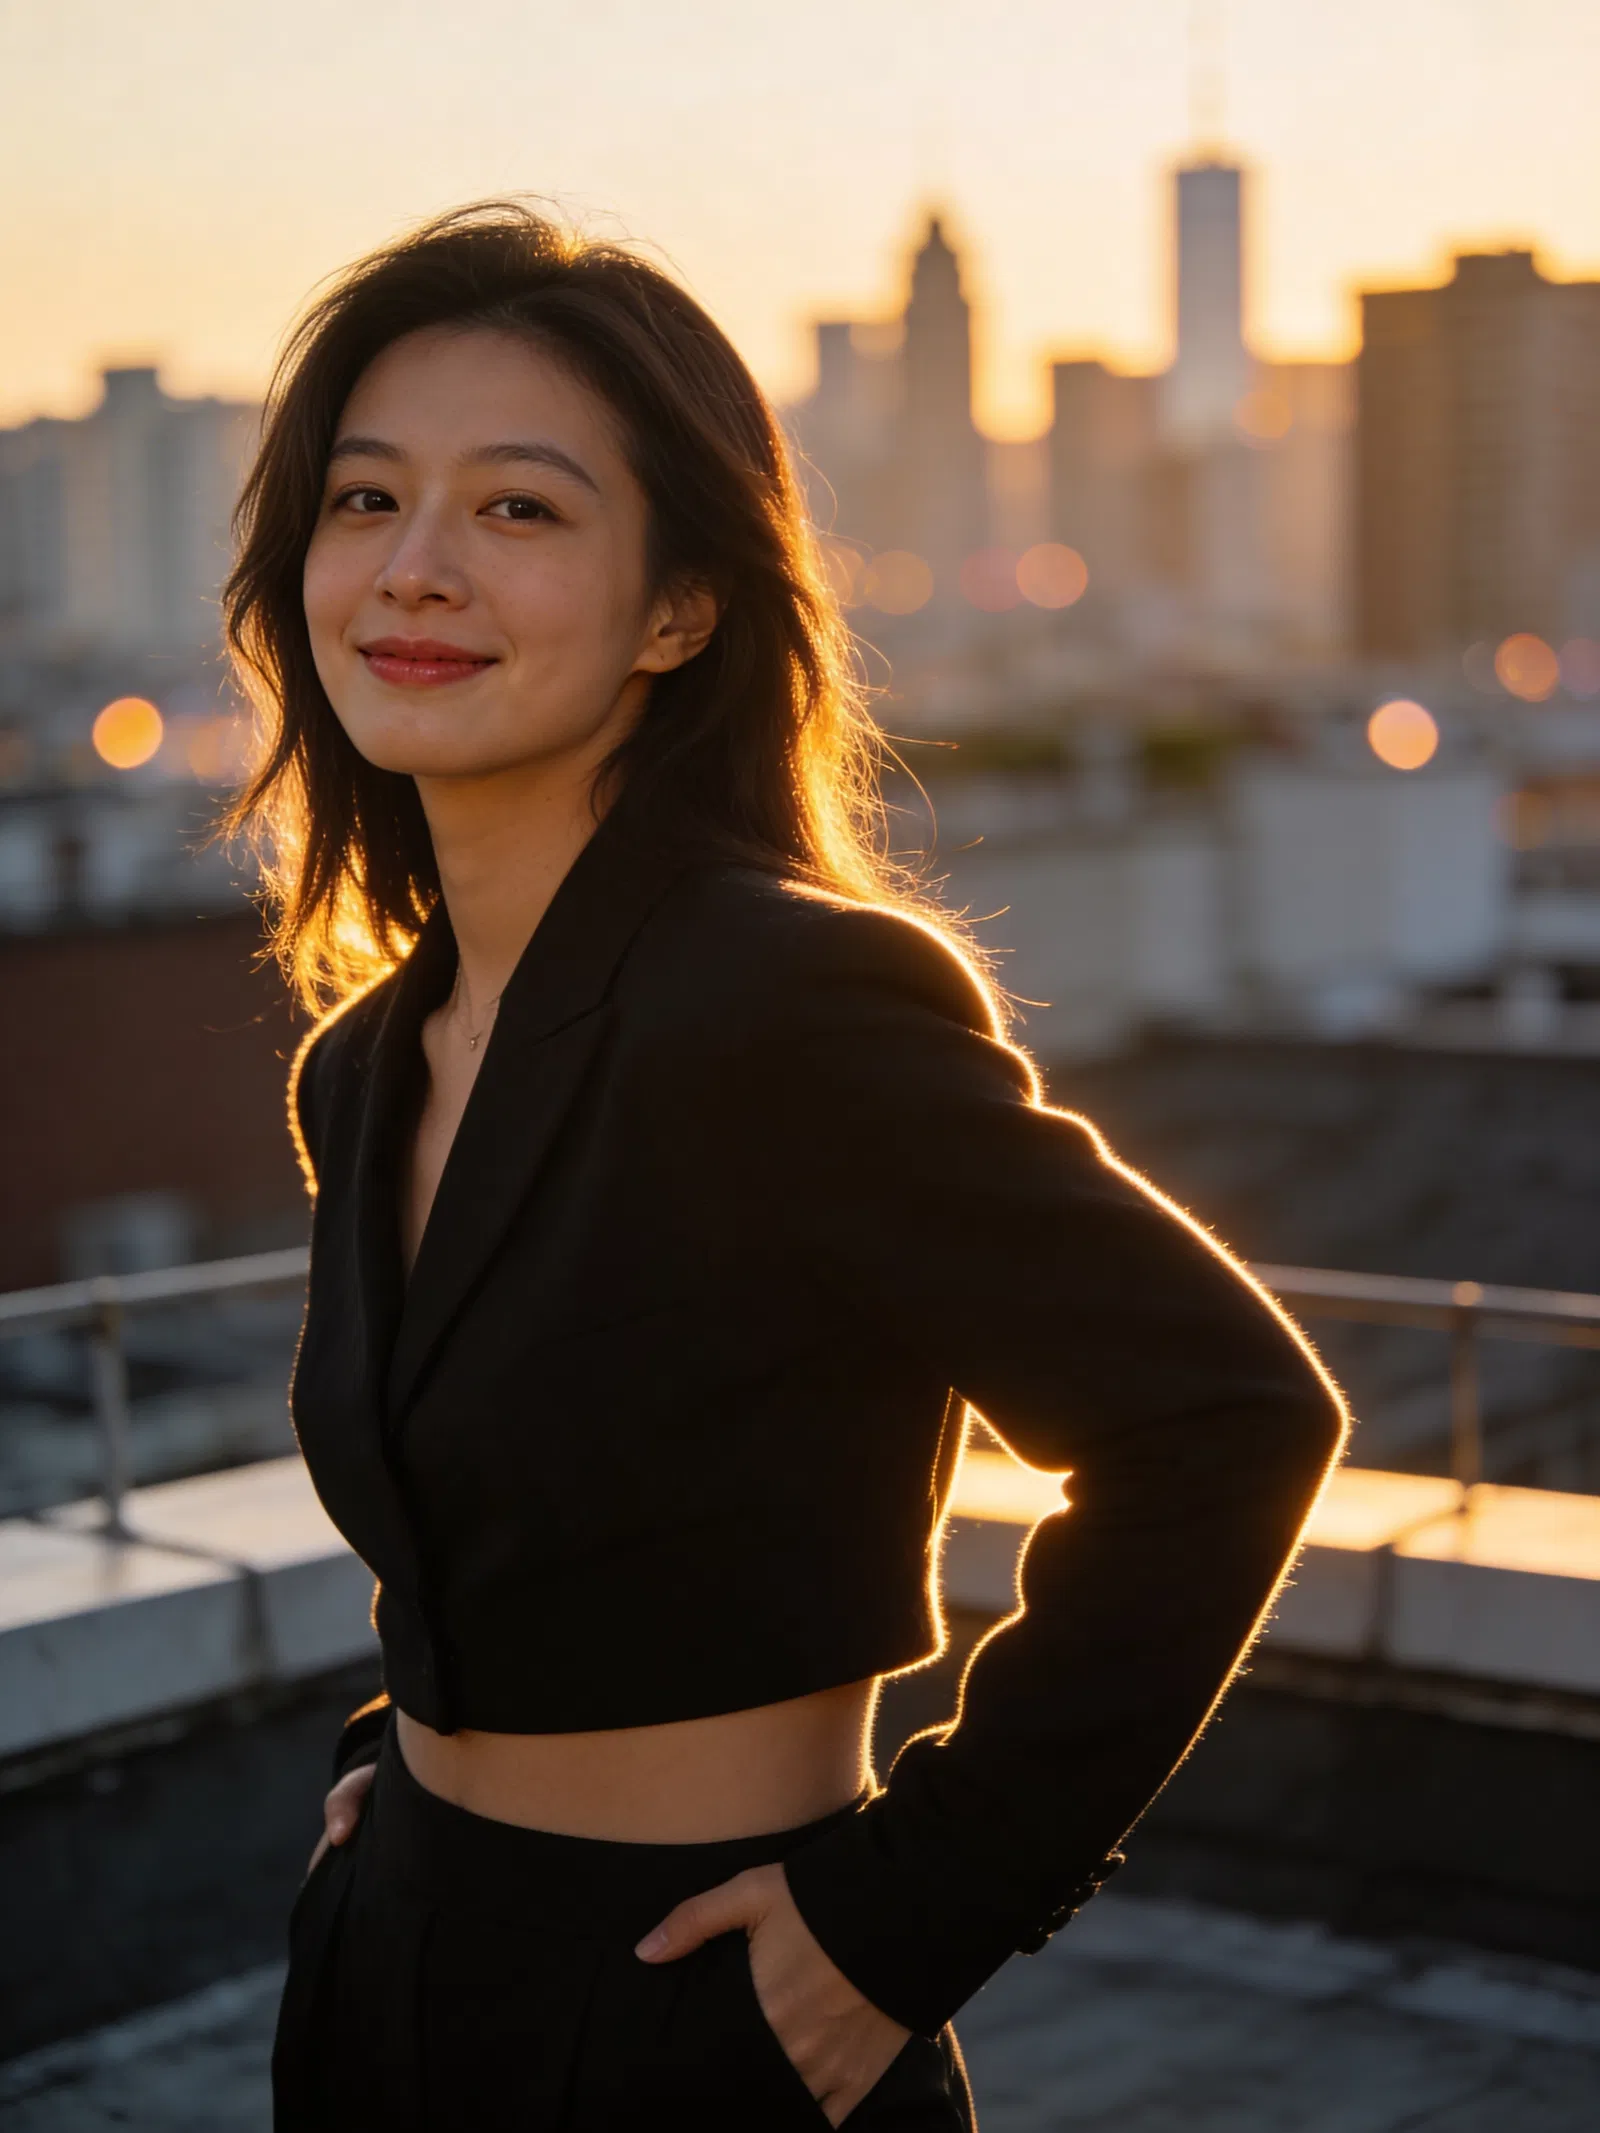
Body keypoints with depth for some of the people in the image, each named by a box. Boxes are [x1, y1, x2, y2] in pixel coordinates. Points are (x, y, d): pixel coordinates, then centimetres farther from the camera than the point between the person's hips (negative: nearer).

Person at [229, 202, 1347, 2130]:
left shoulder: (795, 999, -21)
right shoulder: (367, 1066, 3)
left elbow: (1231, 1413, -20)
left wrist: (922, 1892, -17)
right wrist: (404, 1752, 7)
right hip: (380, 1971, 7)